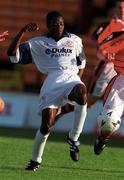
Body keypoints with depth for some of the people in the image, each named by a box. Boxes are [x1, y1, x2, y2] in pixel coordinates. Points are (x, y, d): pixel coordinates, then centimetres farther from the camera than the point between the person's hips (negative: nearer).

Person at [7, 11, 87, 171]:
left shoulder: (74, 40, 23)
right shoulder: (37, 43, 16)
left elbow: (82, 62, 35)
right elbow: (12, 53, 8)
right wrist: (23, 31, 0)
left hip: (72, 77, 1)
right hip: (52, 81, -1)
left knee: (82, 94, -37)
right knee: (46, 124, -12)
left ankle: (73, 138, -22)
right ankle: (35, 160, 8)